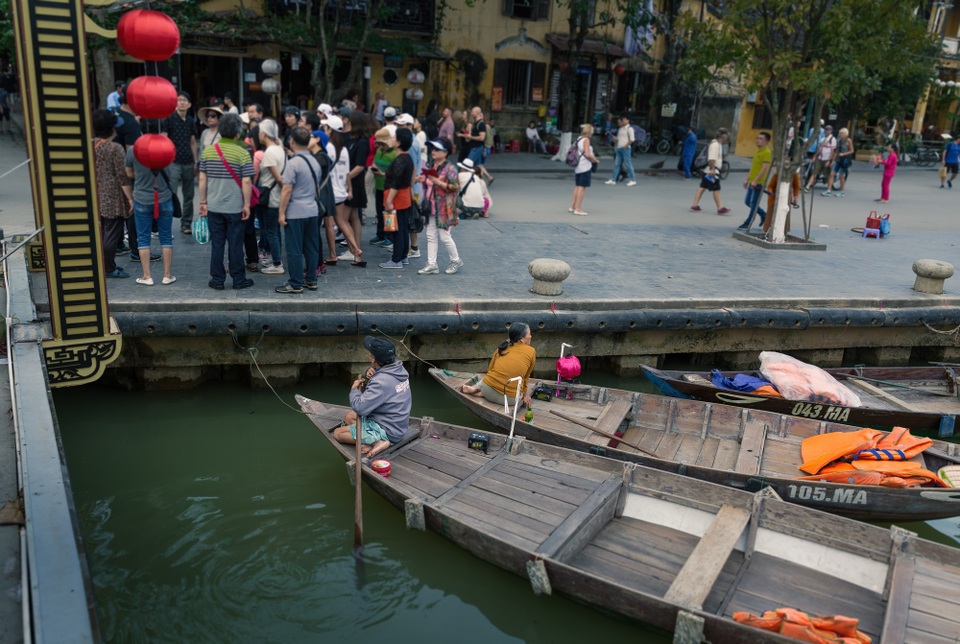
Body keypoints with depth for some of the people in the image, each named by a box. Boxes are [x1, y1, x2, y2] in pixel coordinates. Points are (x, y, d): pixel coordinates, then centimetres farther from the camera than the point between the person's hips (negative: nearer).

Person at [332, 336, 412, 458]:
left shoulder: (381, 381, -30)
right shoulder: (399, 369, -3)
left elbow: (359, 408, -28)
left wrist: (354, 388, -9)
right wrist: (369, 377, -8)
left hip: (388, 431, -9)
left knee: (338, 433, 3)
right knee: (349, 417, 23)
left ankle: (377, 441, -10)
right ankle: (377, 439, 3)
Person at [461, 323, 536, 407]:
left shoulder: (502, 347, 8)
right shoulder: (531, 352, -1)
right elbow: (526, 377, 8)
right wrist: (524, 394, 23)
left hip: (488, 389, 6)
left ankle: (475, 389, 7)